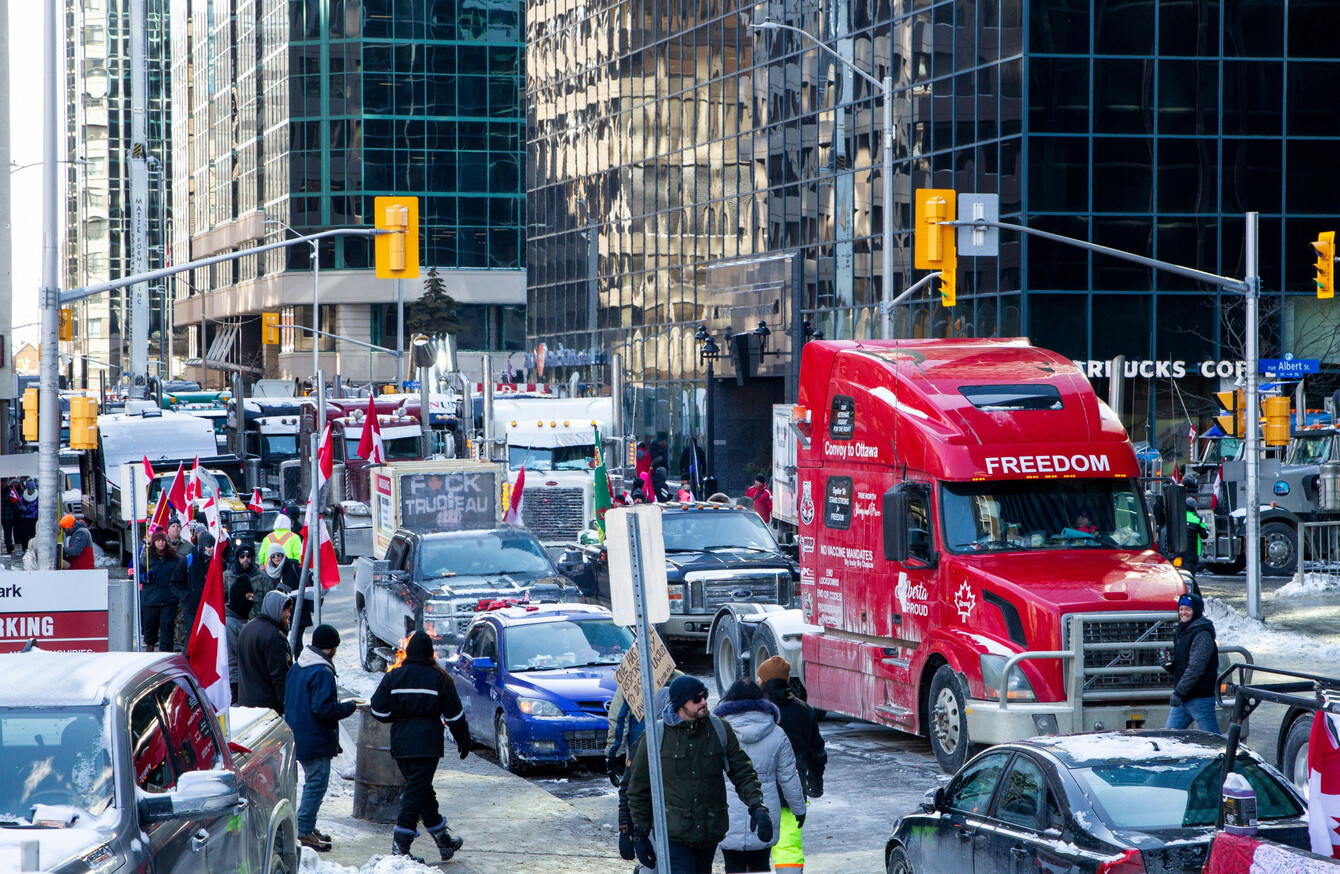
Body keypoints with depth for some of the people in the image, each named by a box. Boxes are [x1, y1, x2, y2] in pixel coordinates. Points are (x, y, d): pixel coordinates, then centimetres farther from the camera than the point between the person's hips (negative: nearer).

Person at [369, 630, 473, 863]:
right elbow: (454, 716, 0)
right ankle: (400, 846, -12)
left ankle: (443, 841, 26)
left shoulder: (393, 677, 3)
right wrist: (463, 742, 12)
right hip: (427, 746, -4)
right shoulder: (439, 679, -3)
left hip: (400, 745, 4)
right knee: (416, 793, -4)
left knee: (423, 791, 16)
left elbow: (378, 711, 1)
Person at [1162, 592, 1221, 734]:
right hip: (1182, 700, 9)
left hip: (1200, 699, -9)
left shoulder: (1202, 635, -13)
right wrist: (1169, 665, 0)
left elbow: (1196, 668, -20)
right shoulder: (1181, 632, 16)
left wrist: (1179, 692, -22)